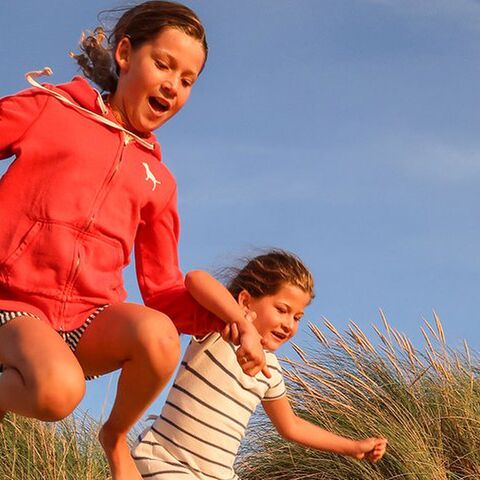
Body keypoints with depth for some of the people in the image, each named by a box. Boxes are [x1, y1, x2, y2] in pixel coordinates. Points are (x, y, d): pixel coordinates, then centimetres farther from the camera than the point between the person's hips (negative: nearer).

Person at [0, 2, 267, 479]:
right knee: (58, 390, -37)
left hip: (90, 318, 5)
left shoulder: (156, 181, 17)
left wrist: (237, 320, -1)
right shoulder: (50, 108, 6)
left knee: (158, 334, -31)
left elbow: (164, 291, 16)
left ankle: (115, 436, 0)